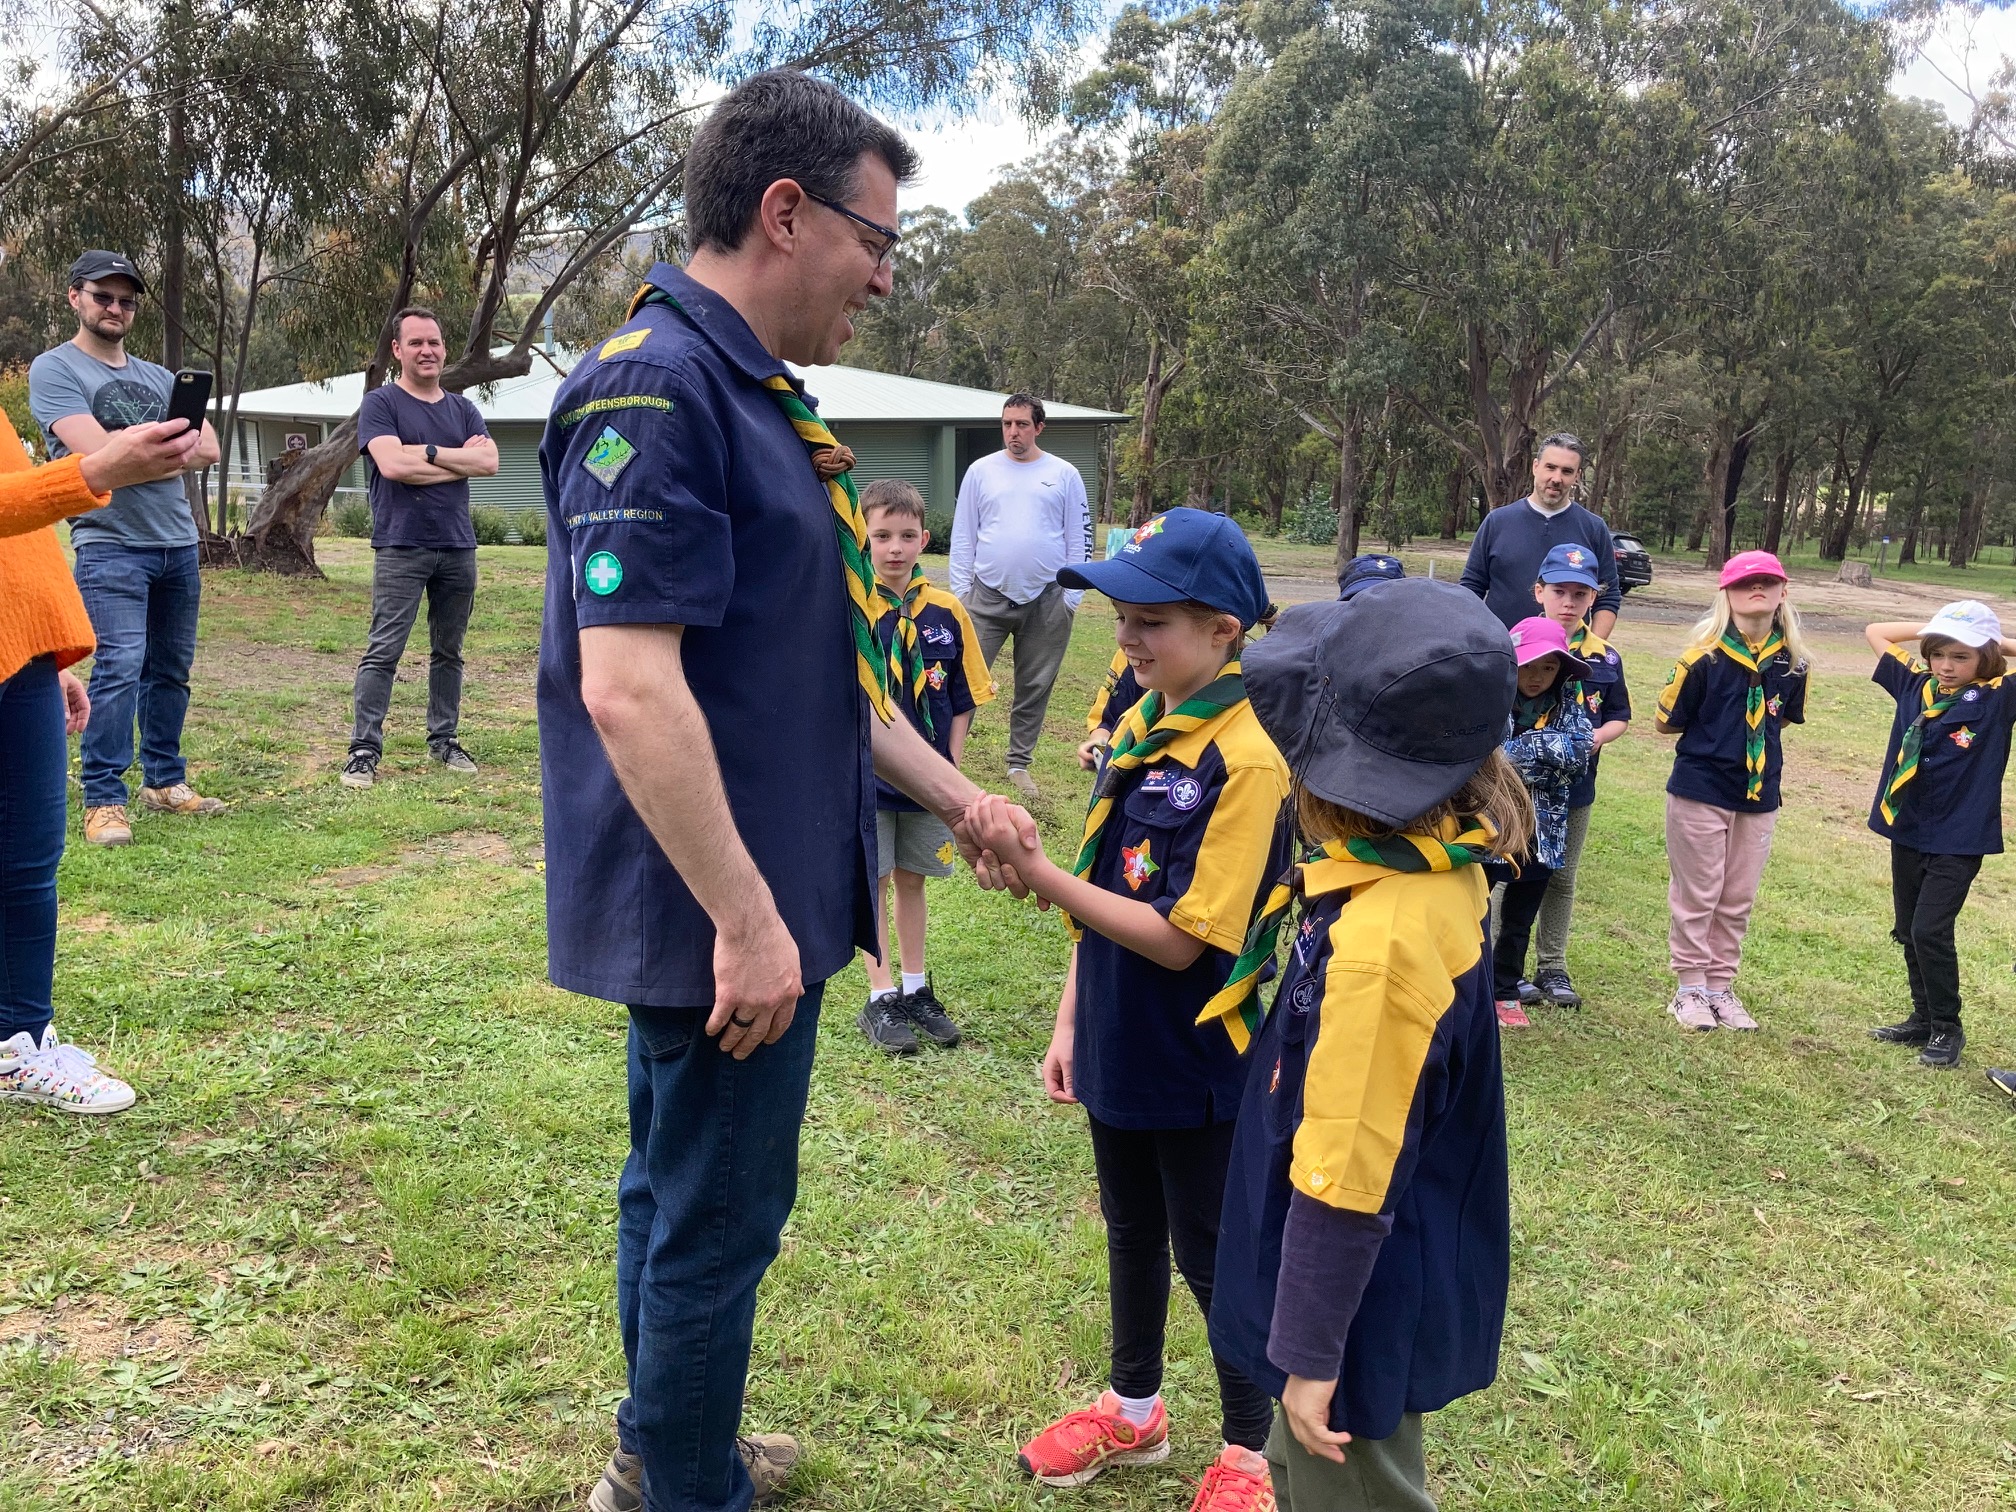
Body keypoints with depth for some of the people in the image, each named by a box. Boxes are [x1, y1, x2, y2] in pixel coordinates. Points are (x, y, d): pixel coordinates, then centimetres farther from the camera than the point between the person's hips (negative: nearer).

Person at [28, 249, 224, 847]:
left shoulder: (160, 379, 17)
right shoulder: (55, 370, -1)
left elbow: (208, 452, 4)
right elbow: (97, 453, -15)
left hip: (178, 545, 6)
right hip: (111, 546, -6)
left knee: (170, 670, 10)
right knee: (120, 668, -15)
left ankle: (165, 781, 20)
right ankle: (104, 800, -9)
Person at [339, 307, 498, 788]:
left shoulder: (462, 410, 14)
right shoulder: (380, 404, 0)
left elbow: (489, 462, -2)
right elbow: (392, 464, -16)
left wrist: (427, 452, -11)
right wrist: (459, 459, -8)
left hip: (458, 547, 5)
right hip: (401, 547, -5)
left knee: (448, 651, 11)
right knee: (383, 651, -7)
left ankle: (444, 739, 20)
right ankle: (364, 749, -4)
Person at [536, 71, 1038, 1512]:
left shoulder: (755, 396, 13)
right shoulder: (655, 387, -19)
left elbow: (819, 665, 18)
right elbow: (627, 685, -26)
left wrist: (957, 800, 17)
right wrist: (747, 920, -23)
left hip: (749, 903, 10)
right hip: (723, 918, -10)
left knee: (684, 1189, 23)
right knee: (716, 1218, 6)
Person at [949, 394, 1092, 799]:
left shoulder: (1064, 475, 4)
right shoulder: (981, 471, 5)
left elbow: (1079, 539, 5)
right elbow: (963, 536, 6)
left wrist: (1072, 596, -1)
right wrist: (960, 591, -1)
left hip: (1046, 600, 1)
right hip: (988, 597, -1)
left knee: (1035, 687, 8)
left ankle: (1019, 763, 20)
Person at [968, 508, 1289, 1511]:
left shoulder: (1246, 758, -23)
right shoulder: (1138, 726, 1)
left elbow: (1179, 937, -25)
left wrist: (1035, 873, -28)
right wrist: (1070, 1020, 8)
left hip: (1199, 1063, -7)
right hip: (1119, 1046, 7)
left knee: (1211, 1255, 11)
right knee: (1131, 1230, 23)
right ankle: (1133, 1412, 44)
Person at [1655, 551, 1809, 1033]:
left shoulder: (1792, 662, -1)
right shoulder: (1703, 657, -14)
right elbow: (1667, 722, -5)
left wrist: (1746, 735, 3)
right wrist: (1712, 733, 1)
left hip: (1759, 794, 4)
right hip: (1700, 791, -4)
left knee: (1738, 899, 13)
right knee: (1697, 894, 6)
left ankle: (1720, 986, 26)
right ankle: (1690, 988, 19)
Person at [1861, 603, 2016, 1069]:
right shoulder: (1914, 686, 2)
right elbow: (1875, 632, 11)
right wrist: (1930, 630, 5)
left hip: (1959, 841, -5)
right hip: (1906, 833, 5)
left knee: (1930, 932, -9)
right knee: (1908, 932, 13)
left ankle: (1947, 1028, 7)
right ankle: (1923, 1019, 27)